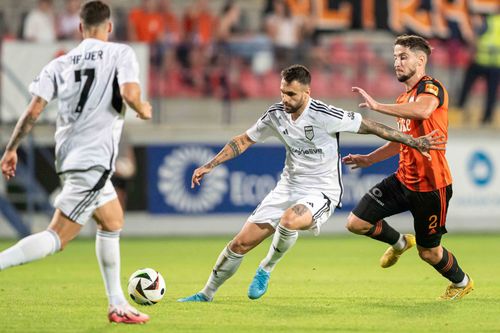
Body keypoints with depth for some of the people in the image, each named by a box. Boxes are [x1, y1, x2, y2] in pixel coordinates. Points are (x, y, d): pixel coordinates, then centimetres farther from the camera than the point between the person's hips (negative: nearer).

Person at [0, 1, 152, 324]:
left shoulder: (60, 64, 10)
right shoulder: (121, 54, -2)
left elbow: (34, 110, 1)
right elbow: (130, 94, -19)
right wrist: (143, 110, 3)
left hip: (68, 155, 7)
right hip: (95, 159, -7)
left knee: (113, 222, 23)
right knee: (57, 238, -11)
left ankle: (118, 306, 25)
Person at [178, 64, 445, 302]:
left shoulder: (325, 116, -20)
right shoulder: (276, 114, -3)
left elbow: (369, 127, -13)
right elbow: (244, 140, 11)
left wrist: (414, 142, -12)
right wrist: (209, 166, 9)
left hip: (321, 192, -5)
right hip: (288, 187, 5)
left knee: (289, 220, -39)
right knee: (241, 243, -1)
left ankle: (266, 269, -9)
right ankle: (207, 294, 19)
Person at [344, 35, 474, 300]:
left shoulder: (430, 87, -15)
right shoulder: (404, 99, 13)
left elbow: (422, 110, -40)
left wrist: (377, 106, -35)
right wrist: (369, 159, 19)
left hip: (431, 187, -8)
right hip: (403, 179, 8)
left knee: (429, 252, 5)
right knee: (356, 223, -3)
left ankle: (461, 282, 36)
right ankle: (399, 242, 26)